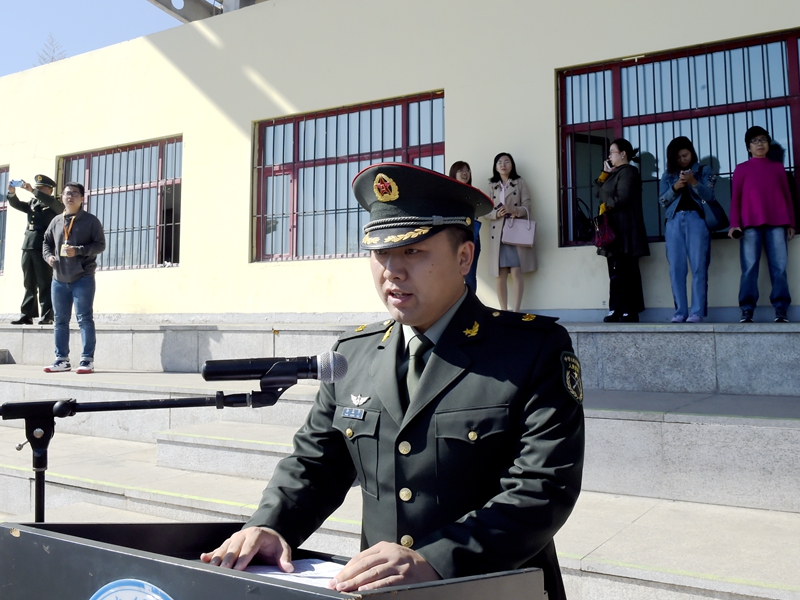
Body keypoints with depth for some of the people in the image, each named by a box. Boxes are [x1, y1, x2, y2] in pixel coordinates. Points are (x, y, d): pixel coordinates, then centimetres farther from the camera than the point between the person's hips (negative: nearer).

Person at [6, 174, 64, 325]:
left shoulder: (55, 206, 3)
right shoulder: (32, 203, 21)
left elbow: (48, 201, -17)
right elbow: (16, 204, 12)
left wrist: (32, 191, -24)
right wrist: (12, 193, -7)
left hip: (44, 249, -6)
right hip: (28, 247, 6)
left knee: (45, 284, -6)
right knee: (29, 284, 7)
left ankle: (47, 316, -7)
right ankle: (26, 315, 9)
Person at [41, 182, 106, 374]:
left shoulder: (91, 220, 0)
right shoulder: (56, 221, 15)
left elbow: (100, 244, -6)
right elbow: (46, 243, 21)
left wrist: (78, 251, -18)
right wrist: (48, 256, 0)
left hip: (83, 278, -5)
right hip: (59, 279, 6)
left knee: (84, 318, -7)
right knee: (60, 320, 9)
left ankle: (87, 360, -4)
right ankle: (62, 359, 17)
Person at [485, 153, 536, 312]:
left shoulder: (520, 183, 10)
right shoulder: (492, 187, 18)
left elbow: (527, 206, -1)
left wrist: (515, 211, -21)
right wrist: (496, 213, -13)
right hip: (498, 234, 3)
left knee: (516, 272, -11)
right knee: (500, 276, -1)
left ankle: (516, 311, -10)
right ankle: (503, 312, 2)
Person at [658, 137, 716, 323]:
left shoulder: (704, 171, 10)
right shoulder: (668, 175, 17)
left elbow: (709, 196, 0)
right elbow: (662, 200, 9)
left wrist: (693, 182, -13)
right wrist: (675, 187, -7)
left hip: (697, 220, -2)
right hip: (675, 222, 3)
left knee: (698, 267, -7)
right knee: (676, 269, -3)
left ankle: (697, 311, -8)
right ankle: (680, 311, 0)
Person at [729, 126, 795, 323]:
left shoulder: (778, 167, 21)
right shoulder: (741, 169, 16)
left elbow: (787, 196, 17)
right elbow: (735, 198, 8)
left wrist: (791, 222, 8)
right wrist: (735, 223, -4)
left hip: (777, 222, 2)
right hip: (750, 223, -1)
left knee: (779, 266, -5)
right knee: (750, 267, -8)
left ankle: (781, 310, -5)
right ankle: (747, 310, -10)